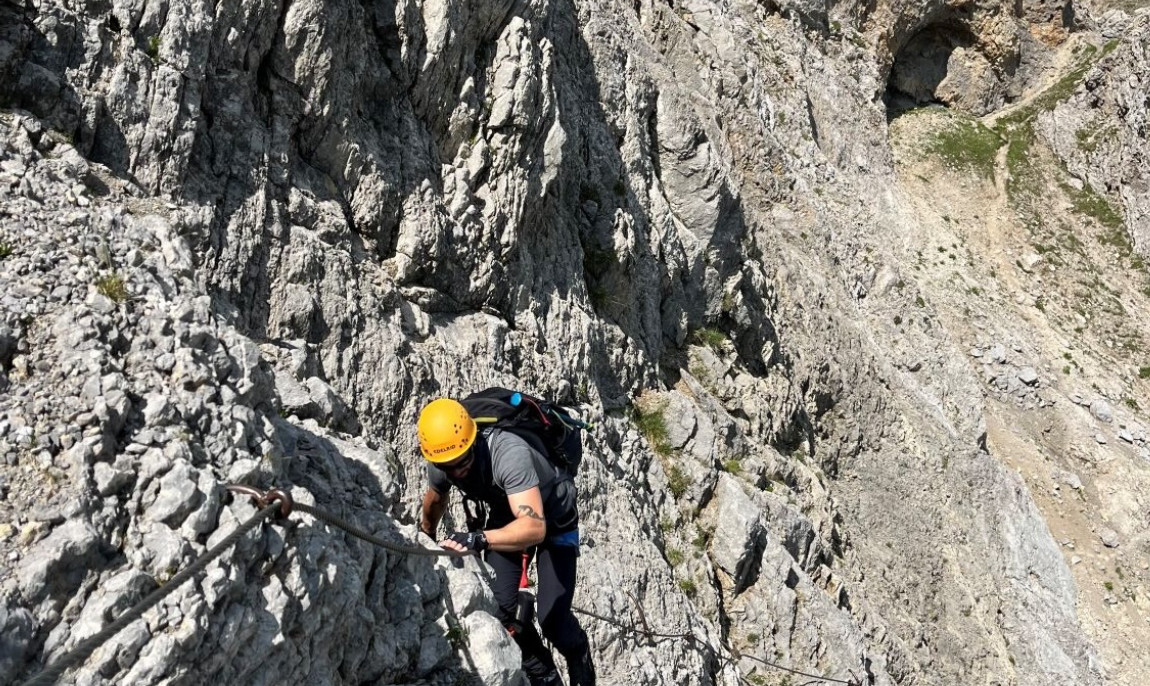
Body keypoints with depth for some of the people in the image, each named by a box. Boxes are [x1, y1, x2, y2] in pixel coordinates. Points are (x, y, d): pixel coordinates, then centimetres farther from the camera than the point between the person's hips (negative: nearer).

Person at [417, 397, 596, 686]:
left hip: (553, 519, -5)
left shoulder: (509, 453, -42)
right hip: (506, 516, 5)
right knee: (500, 606, -11)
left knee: (552, 617, -13)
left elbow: (535, 528, -53)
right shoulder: (441, 464, -21)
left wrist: (480, 539, -66)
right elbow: (435, 501, 5)